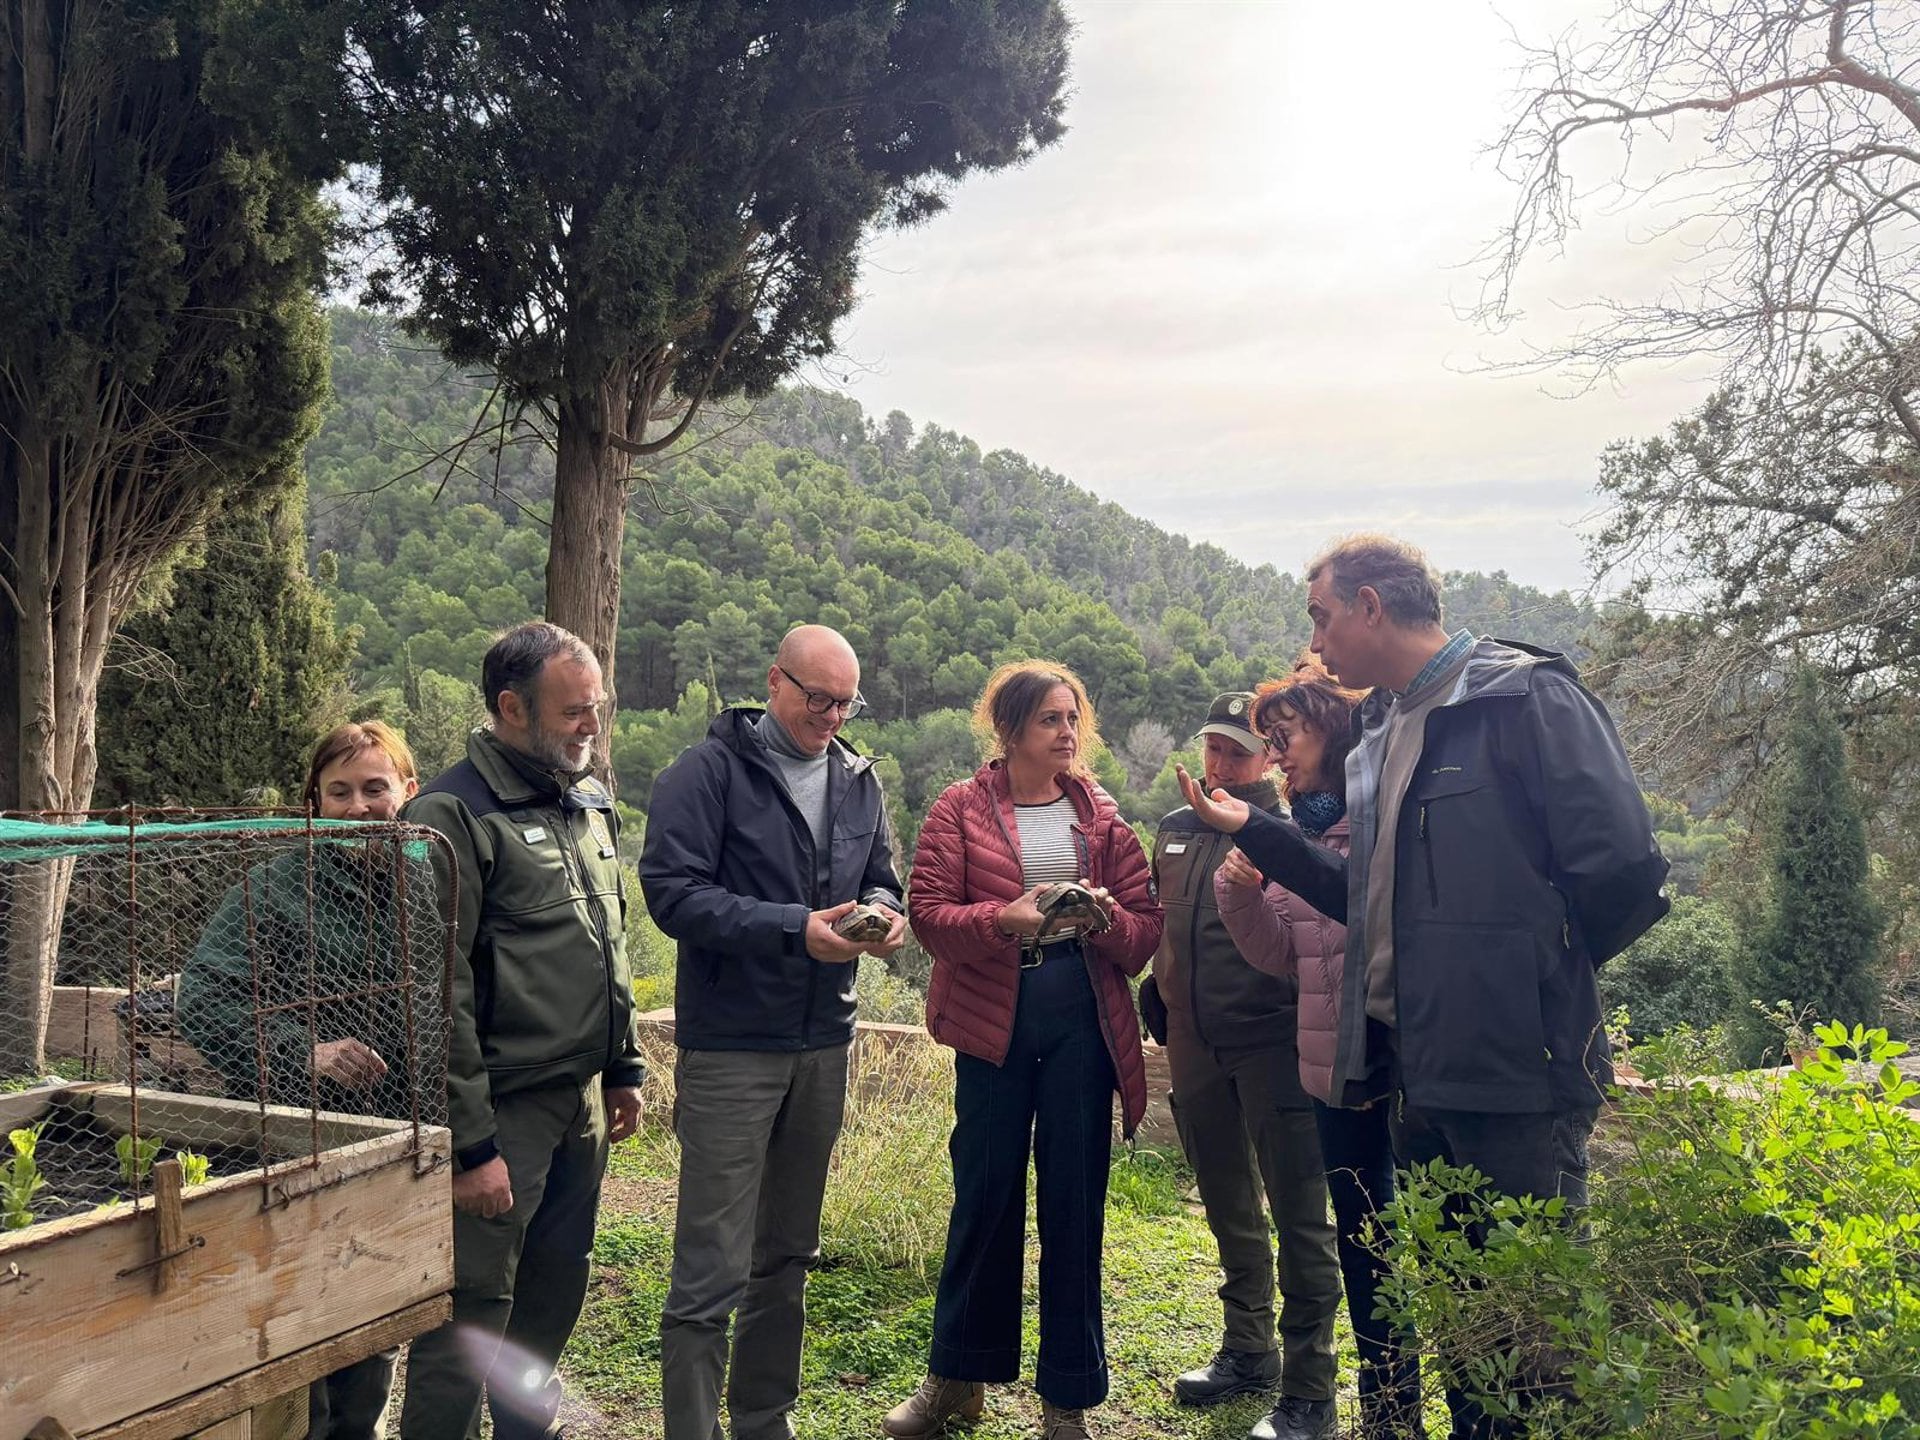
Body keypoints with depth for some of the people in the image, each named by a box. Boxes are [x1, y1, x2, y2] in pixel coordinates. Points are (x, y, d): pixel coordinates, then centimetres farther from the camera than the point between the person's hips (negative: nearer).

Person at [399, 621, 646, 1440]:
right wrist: (469, 1144, -17)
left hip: (581, 1106, 8)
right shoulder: (455, 816, -14)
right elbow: (439, 995, -17)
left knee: (552, 1302, 19)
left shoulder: (589, 804, 12)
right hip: (502, 1113, -8)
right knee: (472, 1319, 0)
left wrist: (622, 1068, 18)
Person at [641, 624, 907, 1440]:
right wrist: (795, 930, -24)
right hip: (731, 1047, -6)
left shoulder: (860, 781, 9)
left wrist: (883, 912, -8)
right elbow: (673, 892, -17)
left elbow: (880, 879, 16)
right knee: (712, 1269, -3)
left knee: (787, 1256, 18)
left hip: (823, 1044, 6)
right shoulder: (710, 770, -10)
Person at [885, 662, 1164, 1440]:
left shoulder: (1102, 816, 9)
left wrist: (1106, 917, -14)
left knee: (1074, 1201, 5)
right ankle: (957, 1377, 26)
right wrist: (1007, 917, -22)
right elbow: (928, 910, -7)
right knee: (985, 1193, 6)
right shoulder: (961, 809, 2)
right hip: (992, 1017, -2)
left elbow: (1146, 927, 7)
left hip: (1082, 1017, 2)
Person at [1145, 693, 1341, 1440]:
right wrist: (1162, 1005, 18)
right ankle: (1247, 1349, 34)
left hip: (1271, 1041, -6)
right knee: (1228, 1208, 18)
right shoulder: (1175, 829, 12)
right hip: (1195, 1044, 6)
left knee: (1297, 1213, -1)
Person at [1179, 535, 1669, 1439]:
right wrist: (1253, 830, 14)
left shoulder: (1523, 699, -11)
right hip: (1418, 1068, 8)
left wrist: (1532, 974, -5)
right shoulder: (1384, 730, 15)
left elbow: (1623, 871, -17)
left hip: (1515, 1069, -8)